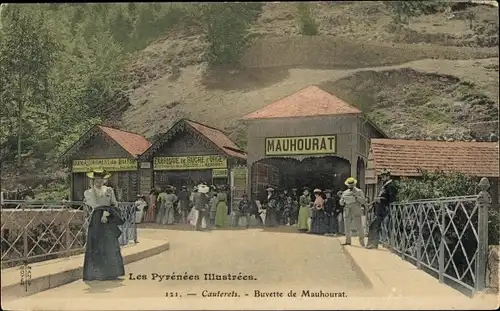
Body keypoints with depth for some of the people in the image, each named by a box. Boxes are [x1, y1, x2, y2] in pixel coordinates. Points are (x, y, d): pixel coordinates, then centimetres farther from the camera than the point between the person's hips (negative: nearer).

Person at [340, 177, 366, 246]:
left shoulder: (359, 192, 2)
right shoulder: (345, 193, 14)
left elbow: (363, 201, -7)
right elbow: (341, 203, 15)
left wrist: (356, 197, -19)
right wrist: (343, 200, -7)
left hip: (356, 212, -4)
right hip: (347, 212, 4)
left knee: (359, 227, -8)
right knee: (347, 226, 8)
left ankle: (362, 241, -2)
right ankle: (348, 240, 18)